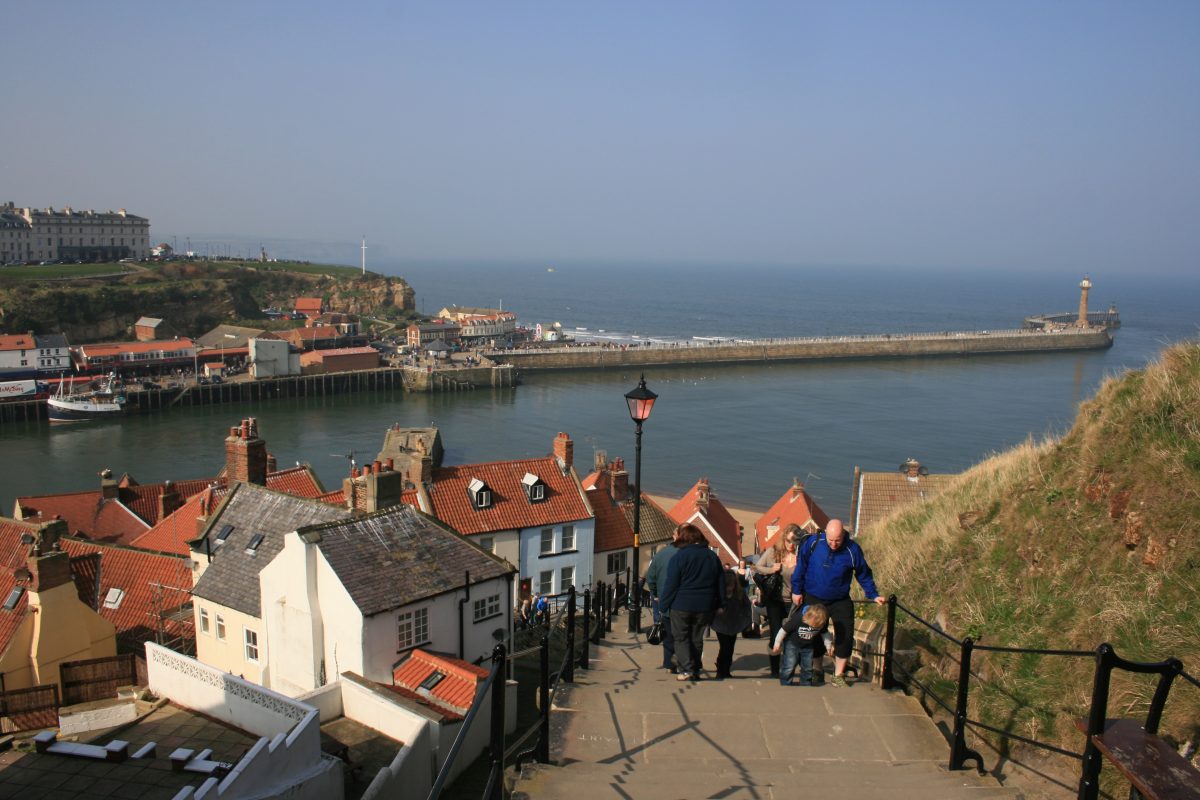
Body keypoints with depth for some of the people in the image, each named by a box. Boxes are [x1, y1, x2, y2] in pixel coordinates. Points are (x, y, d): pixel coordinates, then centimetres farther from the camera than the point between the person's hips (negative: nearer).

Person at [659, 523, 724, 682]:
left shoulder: (679, 557, -10)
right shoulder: (712, 556, 7)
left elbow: (671, 584, -11)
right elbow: (721, 582, 10)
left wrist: (663, 605, -4)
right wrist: (719, 604, 14)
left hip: (682, 605, -4)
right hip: (705, 606, 4)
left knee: (681, 637, 6)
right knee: (697, 638, 14)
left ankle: (687, 669, -4)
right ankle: (695, 671, 15)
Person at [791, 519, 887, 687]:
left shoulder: (852, 549, -15)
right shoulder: (813, 542, -17)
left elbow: (864, 575, -1)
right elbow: (801, 567, -4)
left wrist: (874, 595, -6)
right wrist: (797, 591, -1)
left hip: (840, 601, 0)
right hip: (813, 599, 0)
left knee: (845, 636, -5)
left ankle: (839, 675, 11)